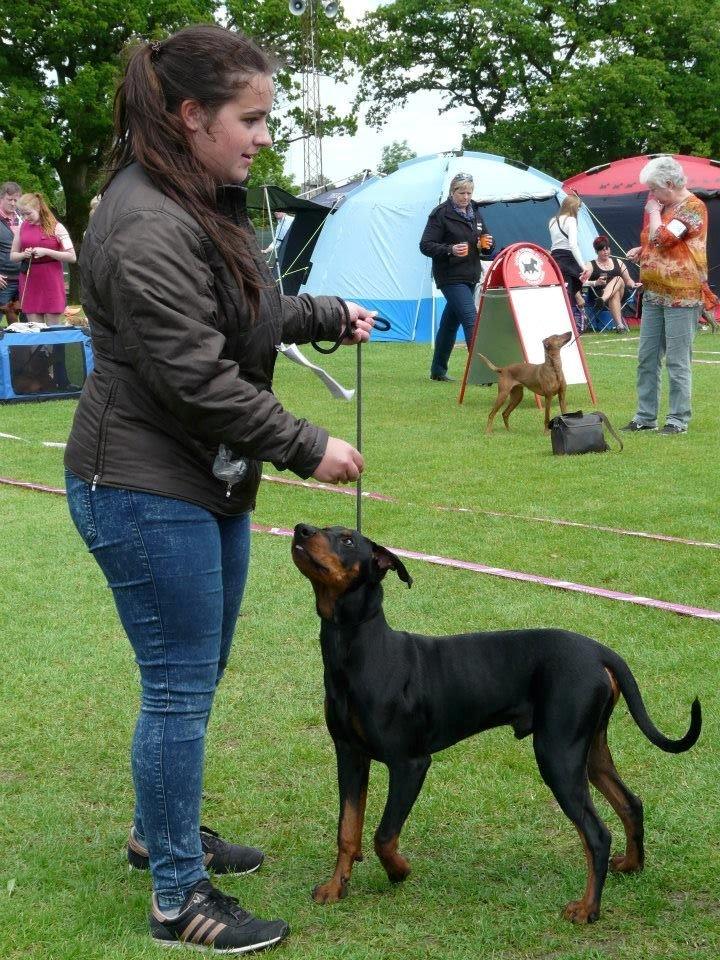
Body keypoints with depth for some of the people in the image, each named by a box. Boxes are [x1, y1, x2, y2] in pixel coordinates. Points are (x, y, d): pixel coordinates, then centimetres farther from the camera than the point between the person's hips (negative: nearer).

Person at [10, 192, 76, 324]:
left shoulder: (56, 227, -4)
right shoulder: (23, 227, 8)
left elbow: (72, 257, -8)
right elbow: (13, 256, 14)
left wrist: (46, 252, -17)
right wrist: (24, 255, -8)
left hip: (52, 282, -3)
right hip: (29, 282, 4)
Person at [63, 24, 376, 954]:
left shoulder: (207, 203, 10)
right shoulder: (148, 229, -23)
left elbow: (250, 312, 27)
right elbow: (198, 376, -25)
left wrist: (328, 314, 17)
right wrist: (309, 449, -18)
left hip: (208, 483, 10)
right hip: (146, 492, -10)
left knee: (197, 671, 20)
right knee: (180, 687, -2)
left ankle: (161, 830, 39)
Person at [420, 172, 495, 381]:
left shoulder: (475, 213, 14)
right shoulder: (441, 214, -8)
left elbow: (483, 245, 23)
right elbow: (426, 245, -11)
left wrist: (487, 245, -1)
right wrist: (450, 250, -26)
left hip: (470, 276, 7)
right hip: (451, 277, -7)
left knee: (450, 321, 14)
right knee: (471, 319, -16)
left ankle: (438, 370, 23)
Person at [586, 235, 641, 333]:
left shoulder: (618, 263, 23)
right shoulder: (591, 265, 11)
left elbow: (628, 280, 22)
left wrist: (633, 285, -1)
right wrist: (595, 283, -22)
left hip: (621, 294, 3)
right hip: (599, 293, -3)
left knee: (618, 279, -28)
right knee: (615, 296, -36)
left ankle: (603, 300, -53)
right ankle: (619, 324, -49)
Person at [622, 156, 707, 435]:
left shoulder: (692, 207, -10)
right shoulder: (664, 206, 17)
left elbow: (663, 238, -22)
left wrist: (654, 212, -6)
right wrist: (642, 251, 12)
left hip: (681, 295, -9)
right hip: (654, 294, 9)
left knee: (677, 360, -5)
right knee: (646, 357, 9)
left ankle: (679, 419, 2)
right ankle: (645, 416, 16)